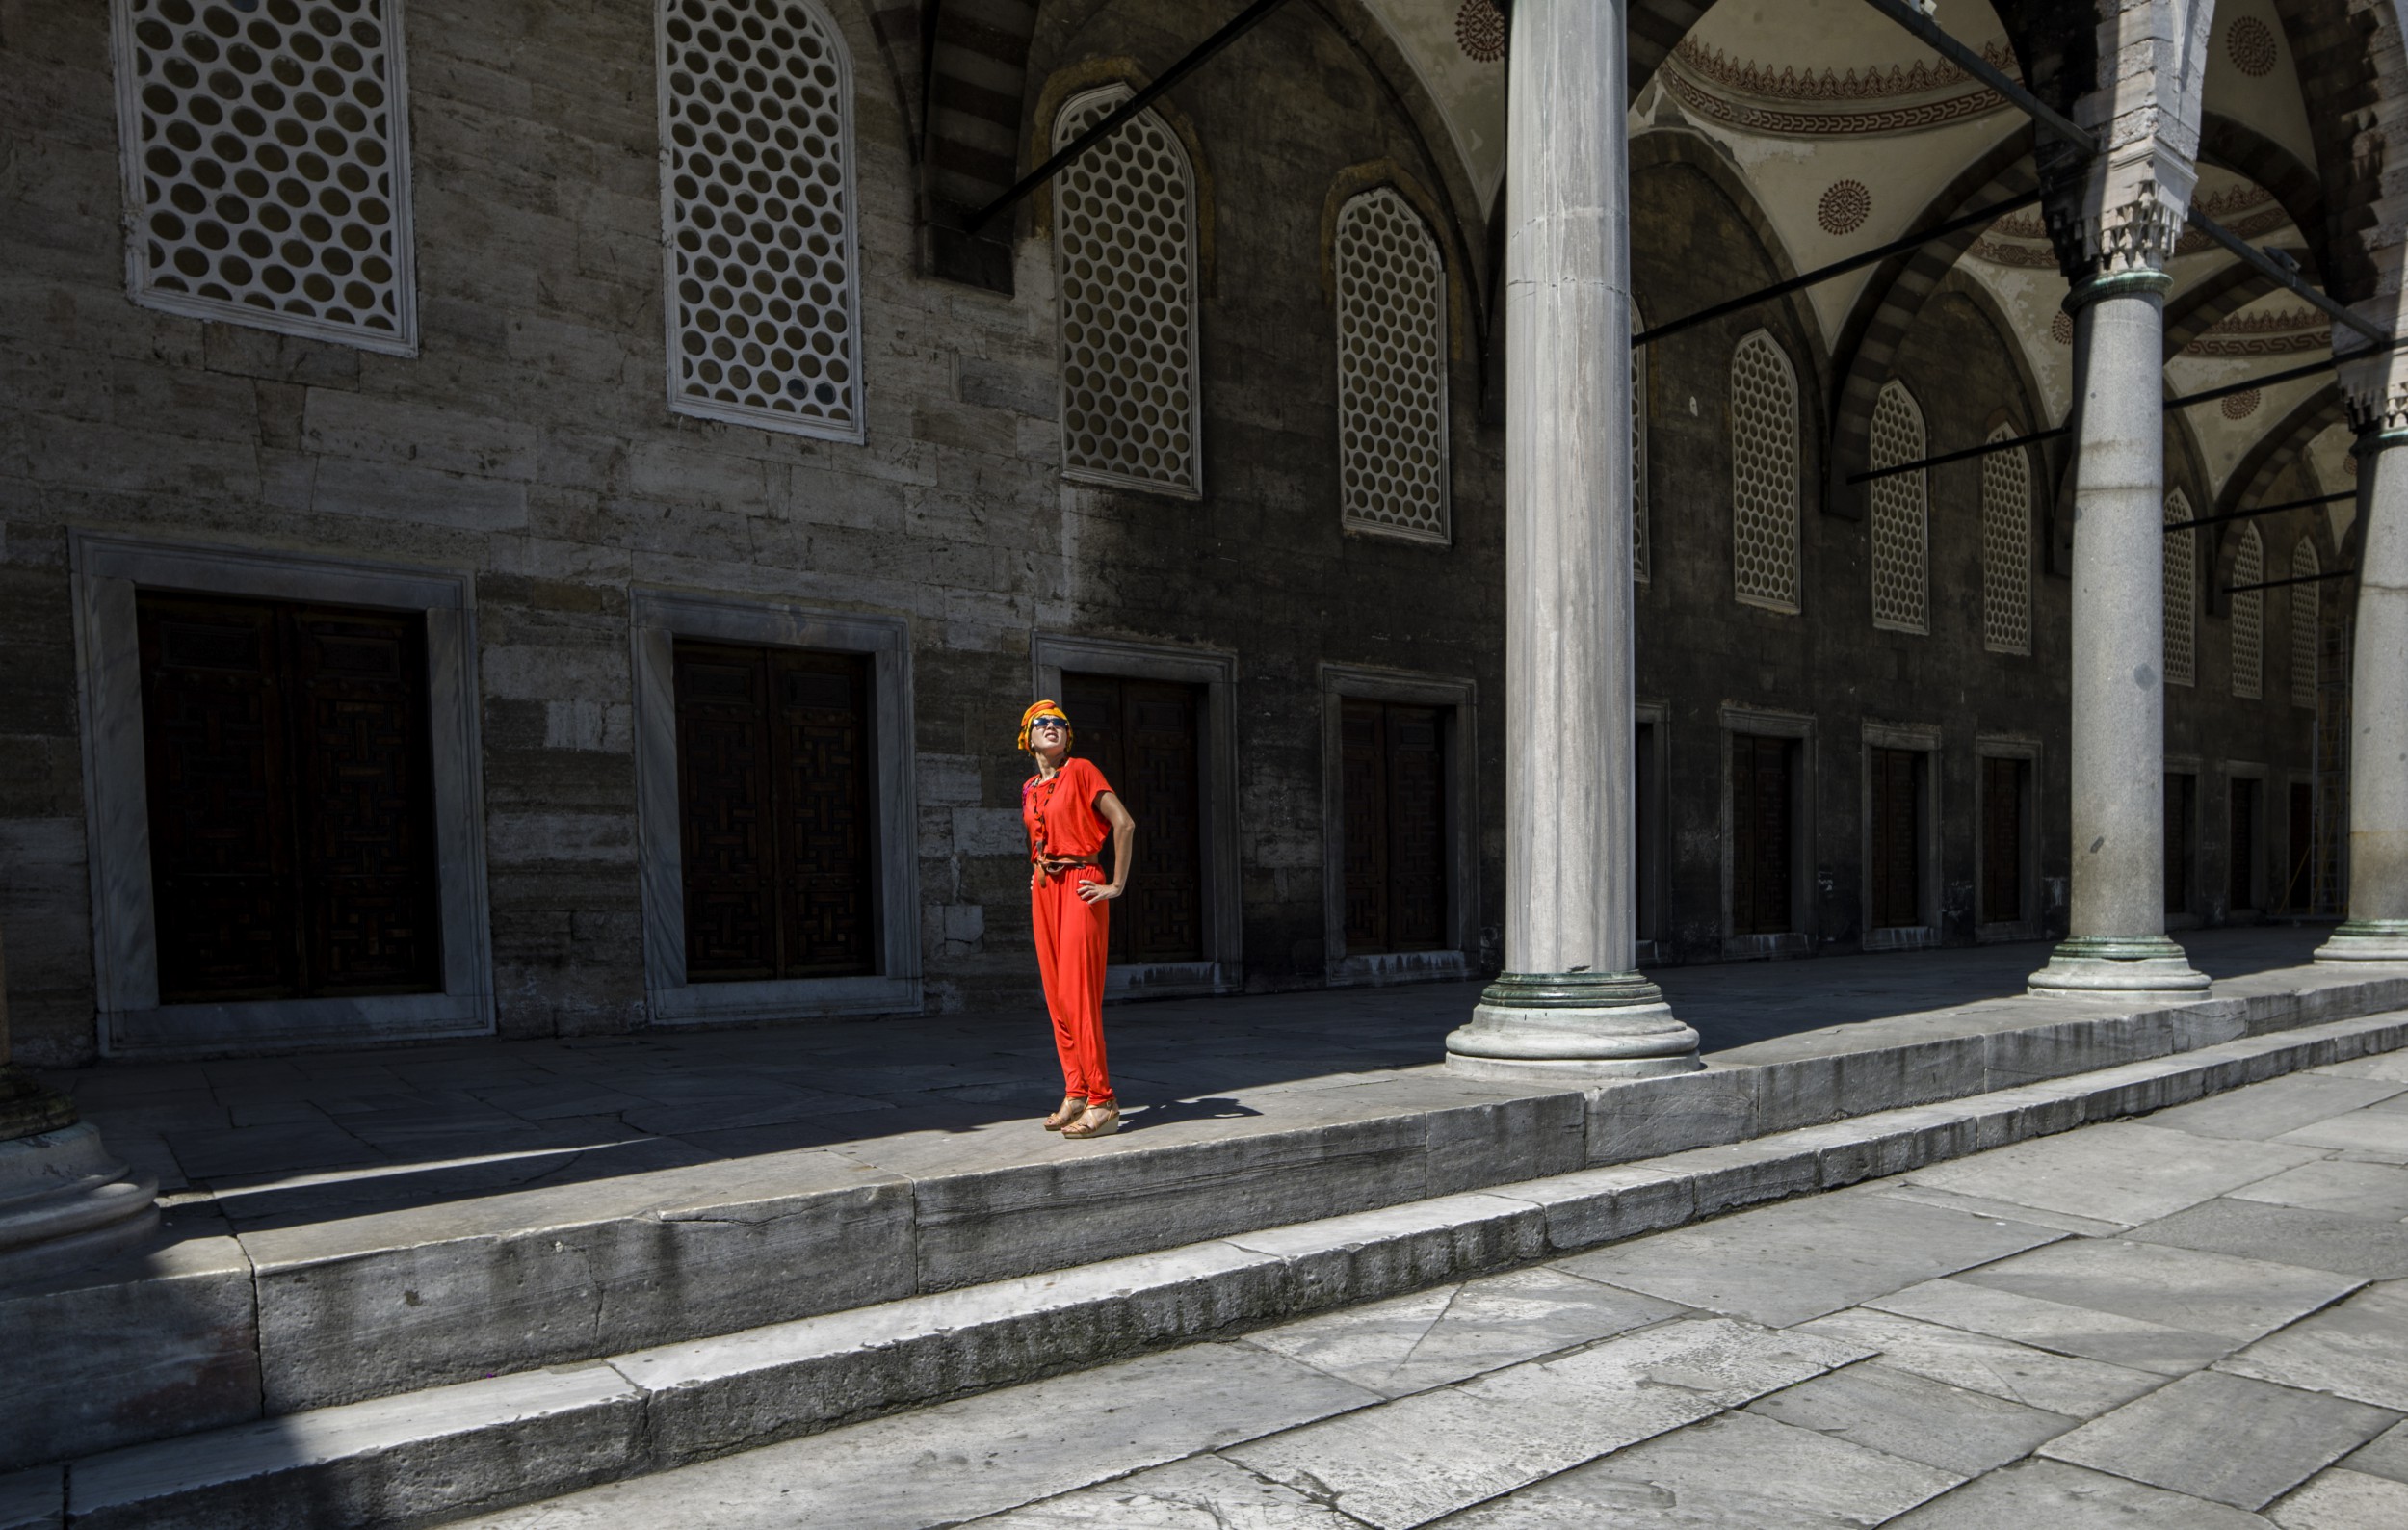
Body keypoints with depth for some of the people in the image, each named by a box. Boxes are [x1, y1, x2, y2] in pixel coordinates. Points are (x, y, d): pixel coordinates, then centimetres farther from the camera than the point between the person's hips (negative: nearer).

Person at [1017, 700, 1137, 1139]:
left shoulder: (1080, 770, -5)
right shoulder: (1029, 789, 15)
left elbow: (1124, 823, -12)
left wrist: (1117, 885, -13)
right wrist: (1038, 875, 17)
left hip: (1078, 886, -7)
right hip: (1043, 890, 7)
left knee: (1078, 994, -12)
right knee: (1056, 997, 6)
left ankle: (1102, 1104, -9)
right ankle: (1075, 1094, 13)